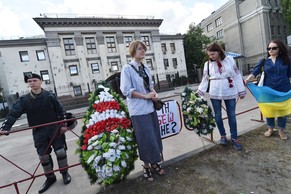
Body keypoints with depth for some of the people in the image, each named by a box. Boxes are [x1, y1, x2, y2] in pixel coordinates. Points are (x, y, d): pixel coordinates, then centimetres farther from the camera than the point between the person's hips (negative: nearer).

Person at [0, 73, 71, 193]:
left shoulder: (50, 96, -5)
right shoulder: (24, 100, 0)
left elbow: (61, 111, -1)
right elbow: (13, 113, -9)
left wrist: (63, 124, -5)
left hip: (55, 129, -2)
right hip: (38, 132, 2)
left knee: (60, 152, 2)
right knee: (43, 156, 9)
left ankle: (65, 173, 24)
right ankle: (50, 177, 28)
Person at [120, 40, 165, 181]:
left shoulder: (146, 68, 12)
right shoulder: (127, 69, -8)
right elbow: (126, 90, -15)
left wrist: (154, 93, -2)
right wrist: (145, 96, -16)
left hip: (150, 107, 7)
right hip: (138, 110, -7)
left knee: (155, 137, 14)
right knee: (145, 139, 2)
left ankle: (154, 163, 34)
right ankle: (146, 166, 25)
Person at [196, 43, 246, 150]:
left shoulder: (230, 60, 0)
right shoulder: (208, 64, 1)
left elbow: (237, 76, 3)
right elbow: (205, 79, 4)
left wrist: (241, 90, 3)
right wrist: (199, 92, -5)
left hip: (230, 93, 0)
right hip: (215, 94, 1)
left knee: (232, 115, 8)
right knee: (217, 115, 9)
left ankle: (234, 138, 24)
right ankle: (223, 135, 29)